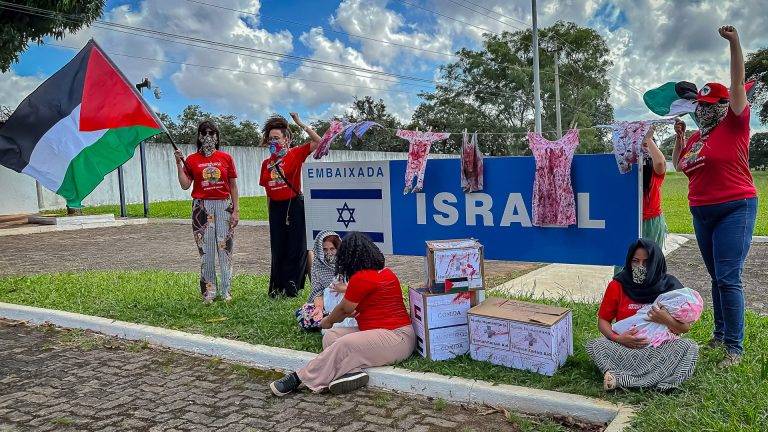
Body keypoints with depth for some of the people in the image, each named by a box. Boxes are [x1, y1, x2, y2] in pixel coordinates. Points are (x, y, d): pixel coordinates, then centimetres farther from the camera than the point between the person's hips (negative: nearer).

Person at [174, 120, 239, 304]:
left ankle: (226, 291, 10)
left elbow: (233, 186, 6)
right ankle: (209, 291, 10)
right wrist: (179, 164, -8)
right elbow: (185, 185, 0)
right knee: (206, 249, 2)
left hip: (224, 205, 0)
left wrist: (236, 210, 1)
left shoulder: (226, 158, 5)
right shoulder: (192, 160, 5)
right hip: (202, 206, 0)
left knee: (225, 248, 1)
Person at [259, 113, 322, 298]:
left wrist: (301, 124, -13)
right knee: (277, 248, 11)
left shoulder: (296, 154, -2)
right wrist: (270, 211, 12)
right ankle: (277, 286, 20)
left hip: (294, 205, -4)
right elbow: (268, 192, 14)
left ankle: (291, 286, 11)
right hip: (276, 208, 5)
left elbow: (318, 141, -12)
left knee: (295, 247, 0)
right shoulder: (266, 163, 9)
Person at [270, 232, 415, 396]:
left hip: (397, 339, -10)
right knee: (330, 336, -1)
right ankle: (353, 371, -23)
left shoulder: (361, 278, -14)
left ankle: (298, 379, -19)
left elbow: (344, 309, 0)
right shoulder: (386, 272, 14)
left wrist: (328, 321, 19)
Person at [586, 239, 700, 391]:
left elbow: (685, 327, 2)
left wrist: (667, 320, -19)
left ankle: (621, 379, -33)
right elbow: (603, 320, 4)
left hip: (660, 348, 1)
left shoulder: (669, 287, -1)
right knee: (594, 345, -25)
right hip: (624, 349, 0)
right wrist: (617, 338, -16)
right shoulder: (617, 286, 0)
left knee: (690, 347, -28)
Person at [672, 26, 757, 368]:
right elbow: (679, 165, 23)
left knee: (728, 278, -11)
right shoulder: (697, 135, 11)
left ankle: (735, 347, -4)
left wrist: (734, 43, -21)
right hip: (702, 213, 7)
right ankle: (721, 333, 27)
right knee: (717, 278, 16)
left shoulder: (734, 125, -6)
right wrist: (679, 136, 11)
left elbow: (738, 84, -16)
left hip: (734, 210, -7)